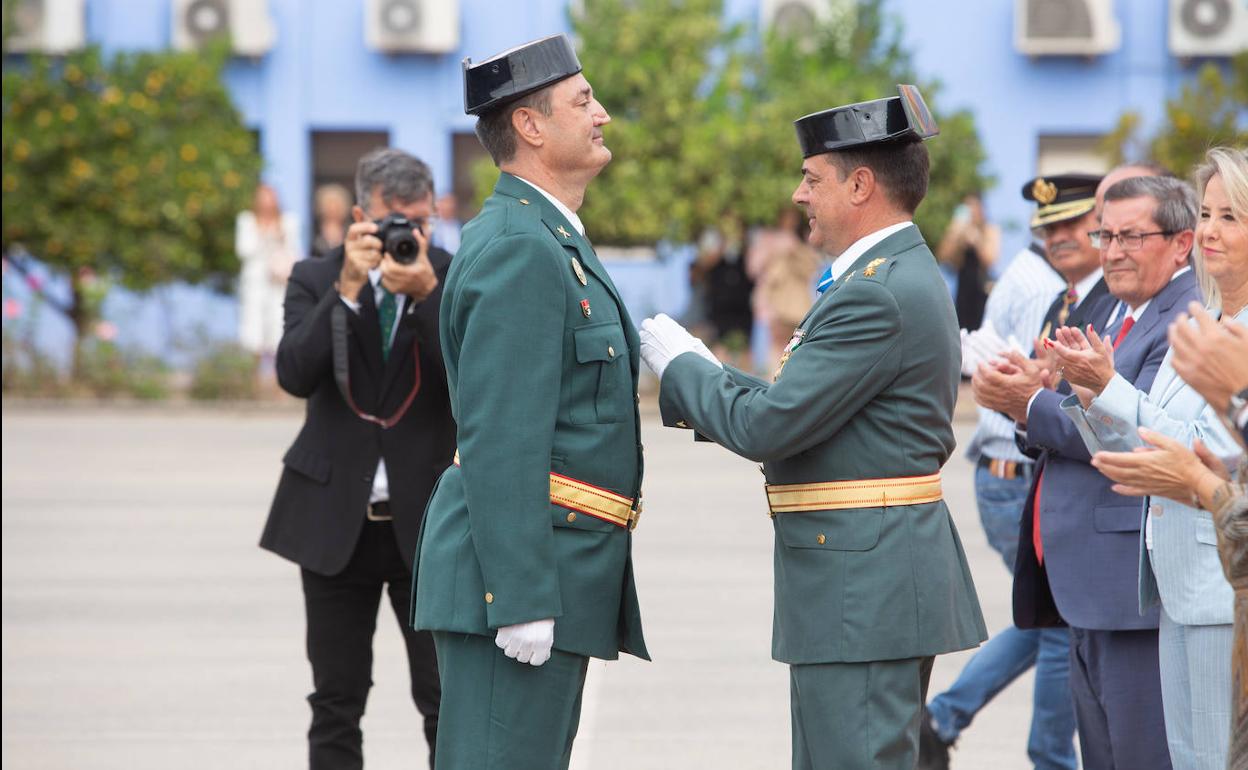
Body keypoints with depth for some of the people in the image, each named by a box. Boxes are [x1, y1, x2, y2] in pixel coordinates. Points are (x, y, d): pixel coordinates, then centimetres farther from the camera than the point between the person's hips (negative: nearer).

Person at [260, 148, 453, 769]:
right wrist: (348, 288, -23)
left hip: (428, 521, -1)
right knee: (336, 705, 7)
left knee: (449, 704, -3)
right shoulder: (316, 280, 1)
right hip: (334, 523, 1)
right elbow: (295, 374, -14)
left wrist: (427, 295, -25)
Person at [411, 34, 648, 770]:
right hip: (517, 571, -10)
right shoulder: (520, 250, -14)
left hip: (551, 574, 10)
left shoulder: (547, 241, 18)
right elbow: (498, 438, -20)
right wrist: (522, 600, -23)